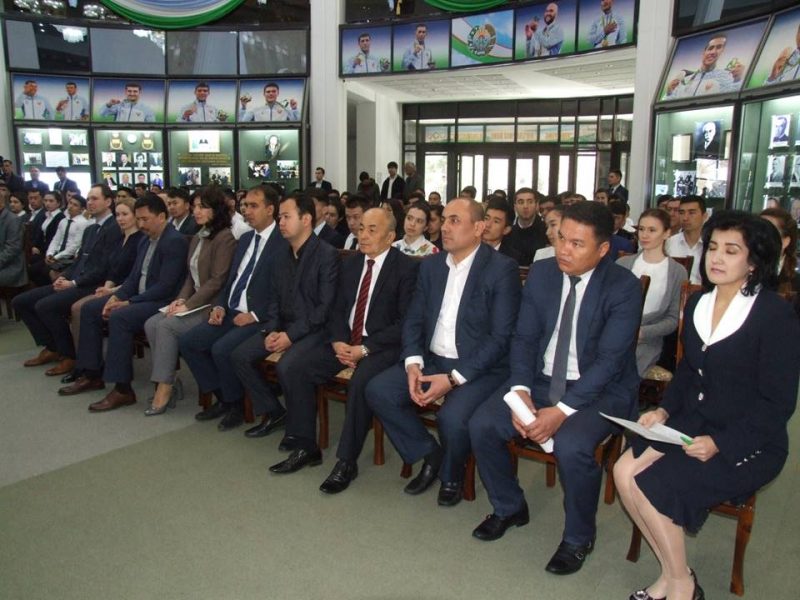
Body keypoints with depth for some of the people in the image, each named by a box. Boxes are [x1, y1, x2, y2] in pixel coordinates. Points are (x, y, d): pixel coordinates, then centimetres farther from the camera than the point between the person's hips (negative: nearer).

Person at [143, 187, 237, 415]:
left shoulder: (225, 238, -11)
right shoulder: (197, 237, 17)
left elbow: (217, 280, -16)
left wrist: (189, 305, -16)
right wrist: (181, 299, 1)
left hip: (212, 306, -8)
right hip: (193, 303, 8)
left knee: (167, 325, -24)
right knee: (151, 323, -11)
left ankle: (165, 388, -14)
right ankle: (167, 382, -7)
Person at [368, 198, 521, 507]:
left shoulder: (502, 269, -11)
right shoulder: (431, 265, 8)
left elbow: (501, 337, -16)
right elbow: (413, 319, 9)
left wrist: (453, 378, -22)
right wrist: (413, 363, -11)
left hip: (479, 368, -6)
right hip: (432, 359, 6)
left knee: (452, 417, -31)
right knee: (377, 390, -12)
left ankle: (451, 475, 5)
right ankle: (429, 454, 10)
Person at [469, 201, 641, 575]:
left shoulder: (624, 287, -14)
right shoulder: (541, 273, 0)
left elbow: (609, 360, -20)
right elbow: (524, 338, 1)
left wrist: (563, 410, -28)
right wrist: (520, 390, -16)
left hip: (601, 389, -4)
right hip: (542, 380, 5)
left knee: (570, 445, -32)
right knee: (481, 425, -14)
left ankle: (579, 537, 0)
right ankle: (509, 507, 15)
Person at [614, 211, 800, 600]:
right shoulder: (697, 304, 6)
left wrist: (721, 444, -23)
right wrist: (664, 410, -2)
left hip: (747, 442, -6)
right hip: (692, 422, 6)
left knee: (651, 486, -22)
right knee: (624, 472, -14)